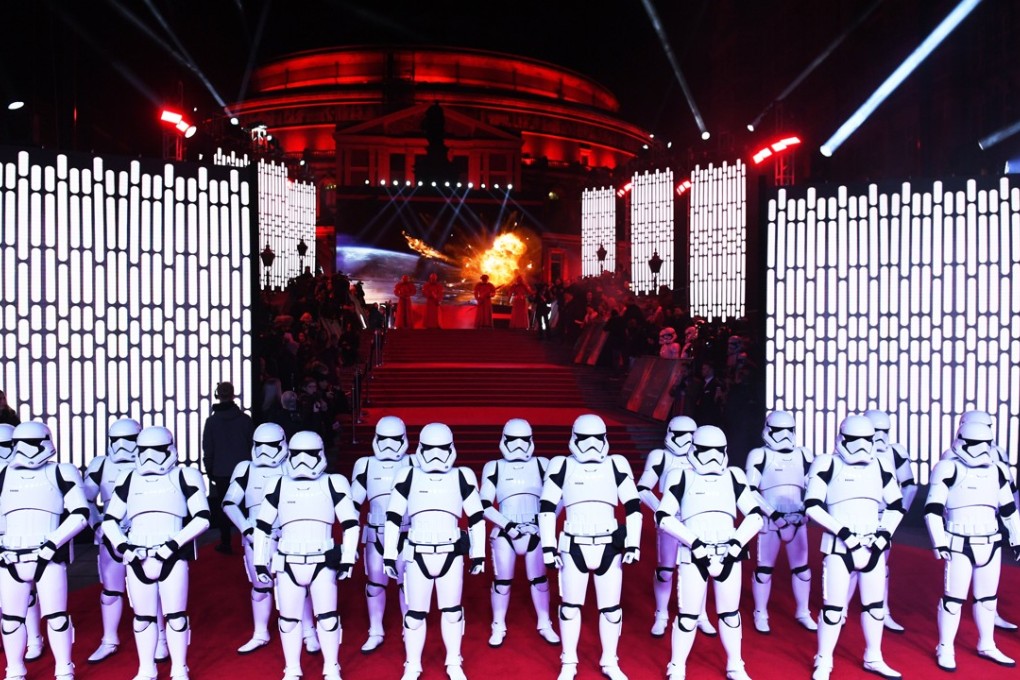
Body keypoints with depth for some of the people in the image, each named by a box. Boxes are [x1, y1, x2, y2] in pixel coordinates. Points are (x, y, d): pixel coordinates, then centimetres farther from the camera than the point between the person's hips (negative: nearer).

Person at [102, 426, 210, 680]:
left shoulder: (184, 477, 1)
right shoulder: (128, 480, 12)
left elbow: (202, 519, -5)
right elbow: (109, 520, 14)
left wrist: (174, 544, -14)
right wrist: (122, 546, -2)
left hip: (172, 558, -3)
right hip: (137, 559, 3)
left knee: (175, 616, 2)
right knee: (143, 618, 12)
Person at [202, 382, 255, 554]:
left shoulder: (212, 421, -6)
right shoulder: (245, 419, -5)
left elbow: (208, 450, -2)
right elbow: (253, 444, 1)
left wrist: (209, 470, 8)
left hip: (221, 471, -1)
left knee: (222, 507, 8)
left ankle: (225, 543, 11)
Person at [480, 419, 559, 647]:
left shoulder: (541, 465, 4)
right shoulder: (494, 468, -1)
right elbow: (485, 505, -3)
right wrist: (507, 525, -13)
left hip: (535, 532, 1)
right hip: (504, 533, -1)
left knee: (539, 579, 11)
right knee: (502, 581, 7)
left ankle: (545, 625, 26)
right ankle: (498, 627, 22)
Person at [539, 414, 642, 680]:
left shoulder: (617, 465, 1)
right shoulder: (562, 466, -3)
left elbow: (633, 507, 4)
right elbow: (547, 508, -1)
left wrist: (633, 544, -2)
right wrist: (548, 547, -5)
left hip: (609, 547, 1)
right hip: (574, 548, -1)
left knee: (611, 608, 10)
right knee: (570, 606, 9)